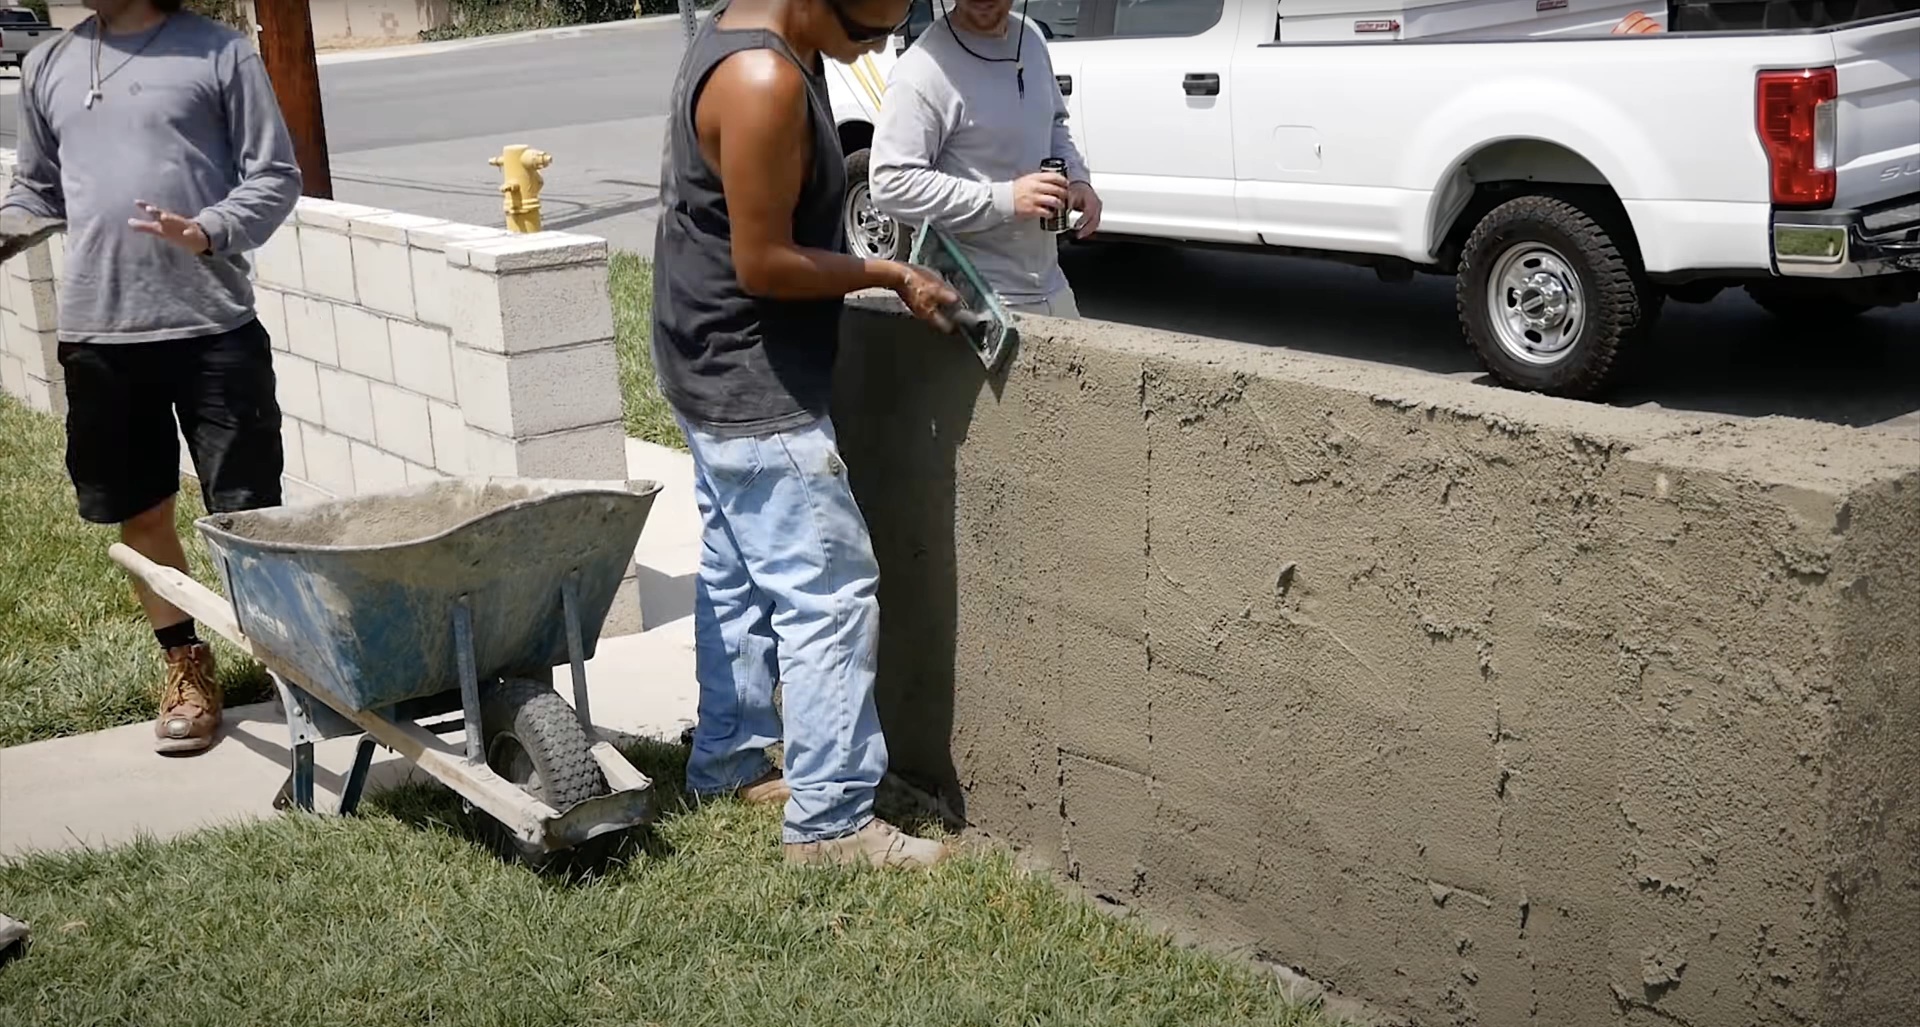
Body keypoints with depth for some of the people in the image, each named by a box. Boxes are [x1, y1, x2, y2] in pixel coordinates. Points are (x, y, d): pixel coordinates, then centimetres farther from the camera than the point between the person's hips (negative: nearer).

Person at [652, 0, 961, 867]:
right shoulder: (765, 82, -26)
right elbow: (765, 264, -24)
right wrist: (889, 277, -13)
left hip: (717, 370, 10)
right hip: (753, 386, -10)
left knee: (738, 574, 19)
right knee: (829, 594, -5)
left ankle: (728, 760, 32)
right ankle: (830, 820, 1)